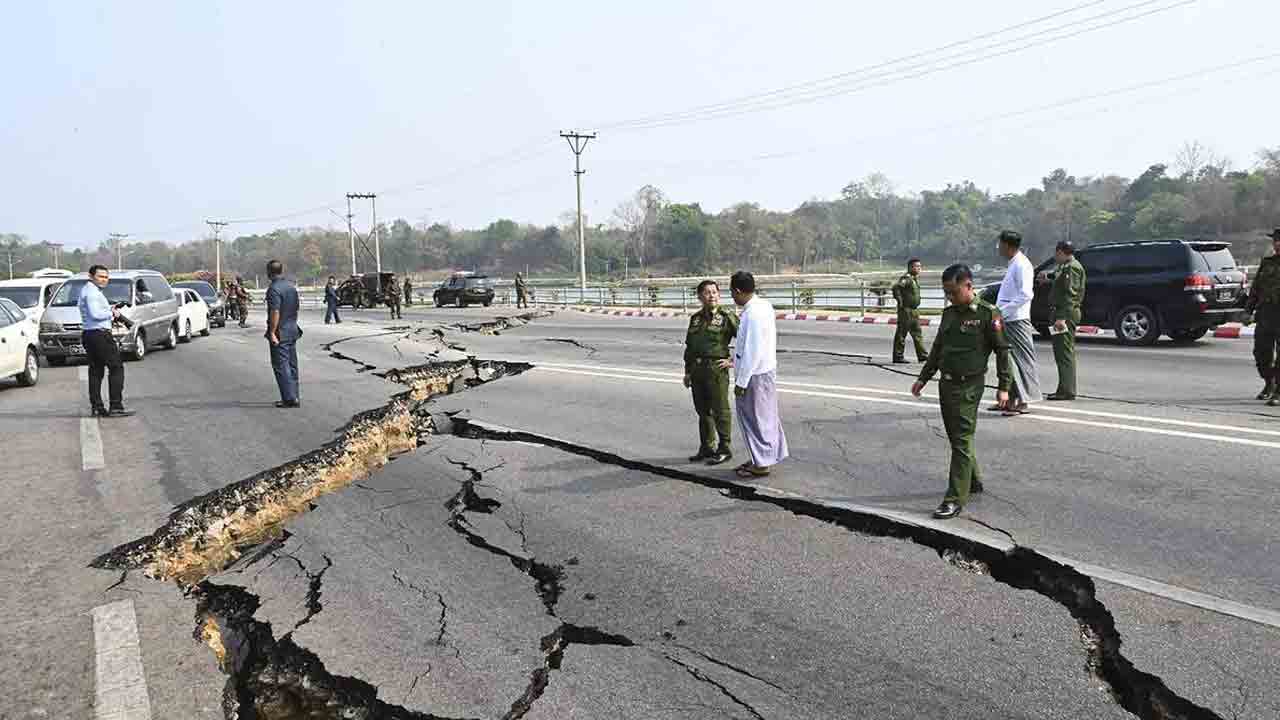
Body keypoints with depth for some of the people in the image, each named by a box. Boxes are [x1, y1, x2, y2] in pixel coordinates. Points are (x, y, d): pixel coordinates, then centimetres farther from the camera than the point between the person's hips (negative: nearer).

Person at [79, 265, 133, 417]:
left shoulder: (86, 290, 21)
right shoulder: (92, 292, -13)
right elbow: (95, 314, -24)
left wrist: (109, 309, 9)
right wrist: (111, 313, -9)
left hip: (88, 335, 11)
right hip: (100, 334, -11)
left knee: (95, 371, 12)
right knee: (116, 367, -8)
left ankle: (96, 407, 13)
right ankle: (116, 407, -12)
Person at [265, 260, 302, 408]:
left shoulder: (274, 289, -16)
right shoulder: (291, 286, 10)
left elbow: (275, 312, -23)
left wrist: (272, 332, -21)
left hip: (280, 334, -8)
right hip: (293, 331, 8)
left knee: (281, 366, -5)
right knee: (292, 365, 13)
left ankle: (290, 399, -8)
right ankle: (294, 397, 18)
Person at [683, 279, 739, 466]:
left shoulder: (727, 317, -4)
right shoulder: (696, 318, 14)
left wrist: (735, 361, -9)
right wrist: (687, 372, 16)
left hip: (716, 368, -6)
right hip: (697, 369, 6)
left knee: (720, 410, -1)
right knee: (703, 411, 13)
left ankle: (724, 449, 7)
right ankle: (706, 448, 23)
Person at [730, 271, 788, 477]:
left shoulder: (752, 314, -24)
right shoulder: (764, 305, 6)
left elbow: (752, 351, -25)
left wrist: (741, 381, -19)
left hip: (755, 374, -10)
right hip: (765, 369, 10)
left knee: (755, 417, 2)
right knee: (764, 415, 18)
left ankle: (761, 464, 13)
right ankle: (763, 458, 30)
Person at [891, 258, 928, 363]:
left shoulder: (916, 278, 14)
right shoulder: (907, 278, -16)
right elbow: (896, 287, -29)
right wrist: (900, 301, -24)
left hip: (915, 310, 9)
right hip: (906, 310, -9)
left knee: (917, 333, 10)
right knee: (901, 333, -2)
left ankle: (922, 355, 14)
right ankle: (898, 356, 3)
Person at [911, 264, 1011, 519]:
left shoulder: (987, 314, -8)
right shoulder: (949, 313, 11)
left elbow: (1002, 351, -6)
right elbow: (937, 349, 21)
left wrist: (1003, 386, -9)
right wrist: (923, 378, 20)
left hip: (969, 386, -7)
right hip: (946, 383, 7)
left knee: (962, 441, -8)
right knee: (956, 438, 16)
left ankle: (955, 499, -8)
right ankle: (973, 481, 35)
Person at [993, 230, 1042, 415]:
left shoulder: (1022, 265, -14)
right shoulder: (1013, 264, 16)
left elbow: (1026, 294, -22)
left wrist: (1003, 311, -21)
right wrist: (999, 310, 15)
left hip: (1017, 320, -10)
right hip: (1007, 320, 10)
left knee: (1022, 358, -5)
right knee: (1008, 359, 13)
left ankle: (1023, 402, -2)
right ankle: (1011, 398, 20)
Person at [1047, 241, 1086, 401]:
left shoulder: (1073, 267, -13)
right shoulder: (1066, 267, 20)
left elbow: (1071, 294, -20)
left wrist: (1062, 317, -25)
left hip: (1066, 314, -11)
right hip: (1062, 313, 11)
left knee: (1065, 351, -10)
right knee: (1061, 351, 13)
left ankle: (1067, 391, -9)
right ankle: (1064, 389, 19)